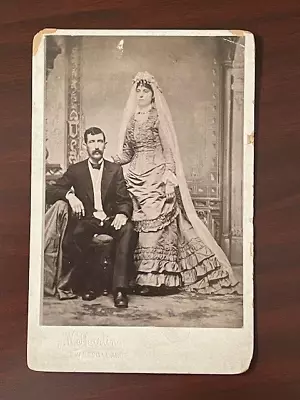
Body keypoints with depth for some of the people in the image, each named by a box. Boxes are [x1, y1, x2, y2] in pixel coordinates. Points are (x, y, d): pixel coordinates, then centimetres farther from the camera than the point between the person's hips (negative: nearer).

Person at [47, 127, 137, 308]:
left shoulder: (115, 169, 11)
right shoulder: (75, 170, 11)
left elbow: (125, 200, 5)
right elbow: (52, 190, 5)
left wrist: (122, 214, -20)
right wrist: (69, 195, -18)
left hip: (111, 219, 0)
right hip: (88, 220, 0)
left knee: (128, 230, -33)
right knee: (77, 234, -35)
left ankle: (120, 288, -32)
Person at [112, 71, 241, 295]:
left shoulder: (159, 117, 3)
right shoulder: (131, 119, 16)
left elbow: (169, 149, -3)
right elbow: (126, 153, 15)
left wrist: (169, 177, -12)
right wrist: (109, 161, -3)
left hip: (157, 177, -5)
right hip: (136, 177, 5)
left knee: (156, 223, -9)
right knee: (137, 226, 1)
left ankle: (157, 279, -6)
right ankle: (141, 276, 6)